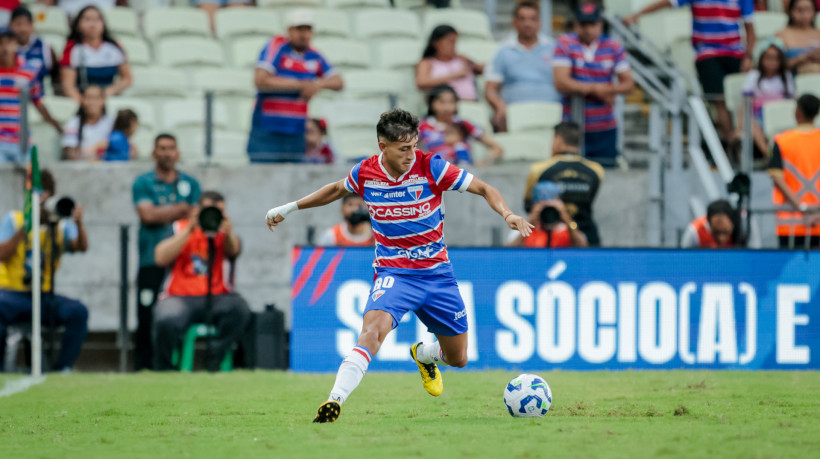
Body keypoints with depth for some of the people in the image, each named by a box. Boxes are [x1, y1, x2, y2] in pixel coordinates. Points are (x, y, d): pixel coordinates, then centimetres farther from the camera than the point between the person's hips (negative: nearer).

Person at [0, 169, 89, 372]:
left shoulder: (60, 225, 10)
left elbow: (82, 247, -9)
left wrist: (78, 224, -29)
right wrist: (24, 229, -18)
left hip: (46, 296, 2)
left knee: (78, 312, -26)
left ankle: (62, 368, -15)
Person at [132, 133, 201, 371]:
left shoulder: (190, 184, 15)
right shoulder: (143, 183, 9)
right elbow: (147, 214, -7)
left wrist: (162, 214, -6)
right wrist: (179, 209, -4)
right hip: (152, 261, -1)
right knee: (147, 316, -7)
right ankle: (143, 366, -3)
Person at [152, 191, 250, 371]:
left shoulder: (223, 233, 13)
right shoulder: (180, 229, 10)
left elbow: (234, 251, -12)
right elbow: (161, 258, -7)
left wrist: (228, 233, -35)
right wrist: (189, 230, -14)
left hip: (216, 297, 2)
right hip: (180, 297, -2)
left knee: (240, 309, -30)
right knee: (167, 320, -34)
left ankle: (214, 357, -13)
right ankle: (163, 367, -6)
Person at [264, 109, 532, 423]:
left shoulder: (430, 167, -13)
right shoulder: (364, 173, -7)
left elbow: (483, 189, -7)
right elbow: (337, 189, 17)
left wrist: (507, 214, -26)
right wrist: (289, 208, 22)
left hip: (437, 273, 1)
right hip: (393, 273, -1)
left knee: (458, 359, 11)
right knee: (373, 329, -33)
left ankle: (423, 354, 47)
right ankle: (335, 400, -41)